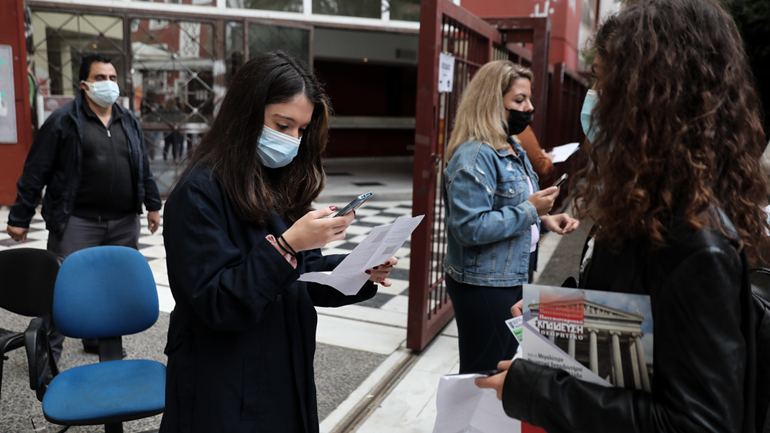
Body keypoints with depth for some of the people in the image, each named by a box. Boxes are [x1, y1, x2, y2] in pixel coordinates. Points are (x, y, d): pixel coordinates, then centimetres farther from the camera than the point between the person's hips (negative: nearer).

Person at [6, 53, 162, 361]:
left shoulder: (129, 122, 12)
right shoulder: (63, 121, -4)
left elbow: (143, 168, 19)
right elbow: (36, 171, -5)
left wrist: (153, 205, 18)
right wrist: (20, 217, -5)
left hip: (124, 223, 5)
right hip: (77, 222, -5)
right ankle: (48, 353, 13)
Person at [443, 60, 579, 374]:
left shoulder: (512, 149, 11)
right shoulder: (475, 156, -22)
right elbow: (471, 227, -29)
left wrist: (545, 219, 3)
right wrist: (529, 210, -23)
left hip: (513, 277, 10)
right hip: (483, 286, -10)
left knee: (506, 363, 22)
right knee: (483, 373, 5)